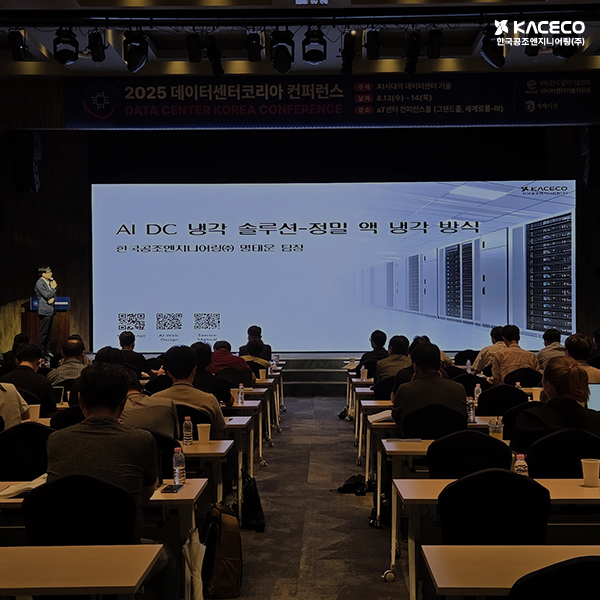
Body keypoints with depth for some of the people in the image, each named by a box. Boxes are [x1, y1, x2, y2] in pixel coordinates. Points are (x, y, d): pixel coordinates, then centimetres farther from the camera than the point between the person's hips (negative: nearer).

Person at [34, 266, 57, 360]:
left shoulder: (49, 282, 15)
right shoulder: (39, 283, -11)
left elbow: (53, 295, 17)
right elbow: (47, 295, -17)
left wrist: (53, 299, -6)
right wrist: (53, 288, -3)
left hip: (51, 310, 9)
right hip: (44, 311, -9)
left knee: (49, 333, 11)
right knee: (43, 333, -7)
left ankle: (47, 352, 17)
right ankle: (40, 353, -4)